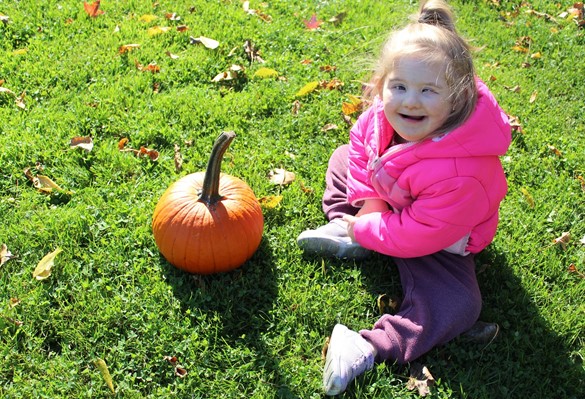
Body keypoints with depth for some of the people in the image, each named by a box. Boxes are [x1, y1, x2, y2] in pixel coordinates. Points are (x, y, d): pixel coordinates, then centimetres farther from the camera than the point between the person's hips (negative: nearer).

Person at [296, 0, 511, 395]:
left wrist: (366, 228, -23)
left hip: (437, 241, -6)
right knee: (342, 159, 13)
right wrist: (369, 202, -14)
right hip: (388, 204, 7)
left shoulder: (457, 175, -45)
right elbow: (360, 143, -4)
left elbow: (419, 236, -36)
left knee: (457, 307, -27)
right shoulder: (384, 115, -26)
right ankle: (344, 233, -1)